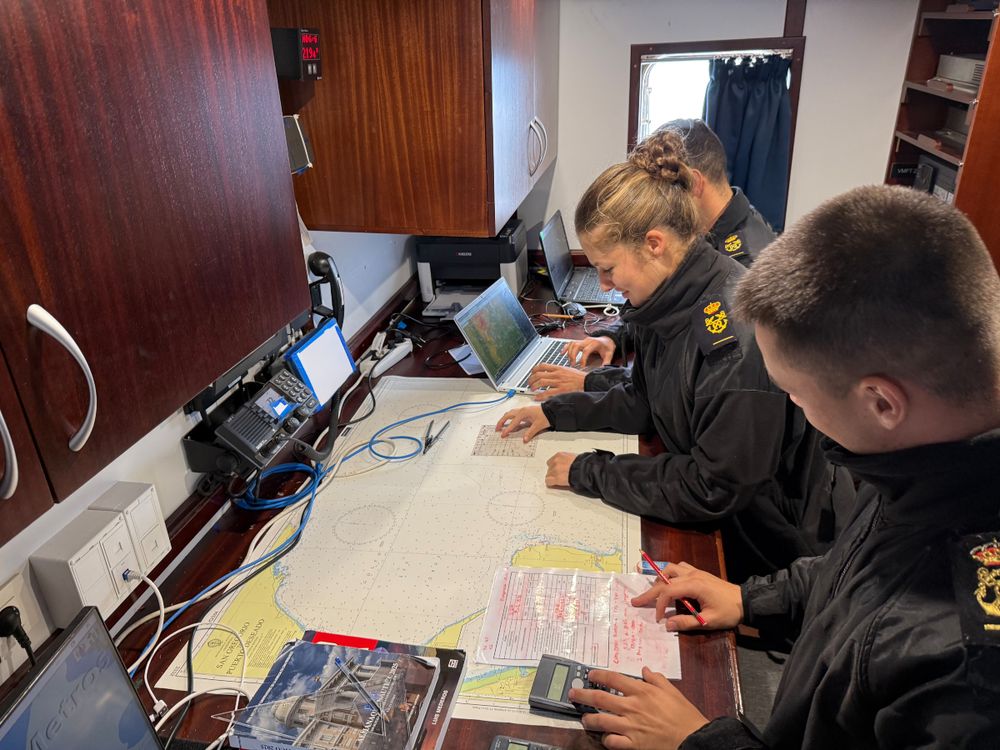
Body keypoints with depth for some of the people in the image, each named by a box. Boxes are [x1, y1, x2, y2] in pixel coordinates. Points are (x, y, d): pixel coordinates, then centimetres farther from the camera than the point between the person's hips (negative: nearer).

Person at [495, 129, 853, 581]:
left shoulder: (740, 331, -32)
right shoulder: (668, 300, -5)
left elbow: (715, 490, -27)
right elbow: (644, 401, 10)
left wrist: (588, 472, -21)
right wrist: (557, 413, 2)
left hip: (772, 547, -7)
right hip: (713, 520, 7)